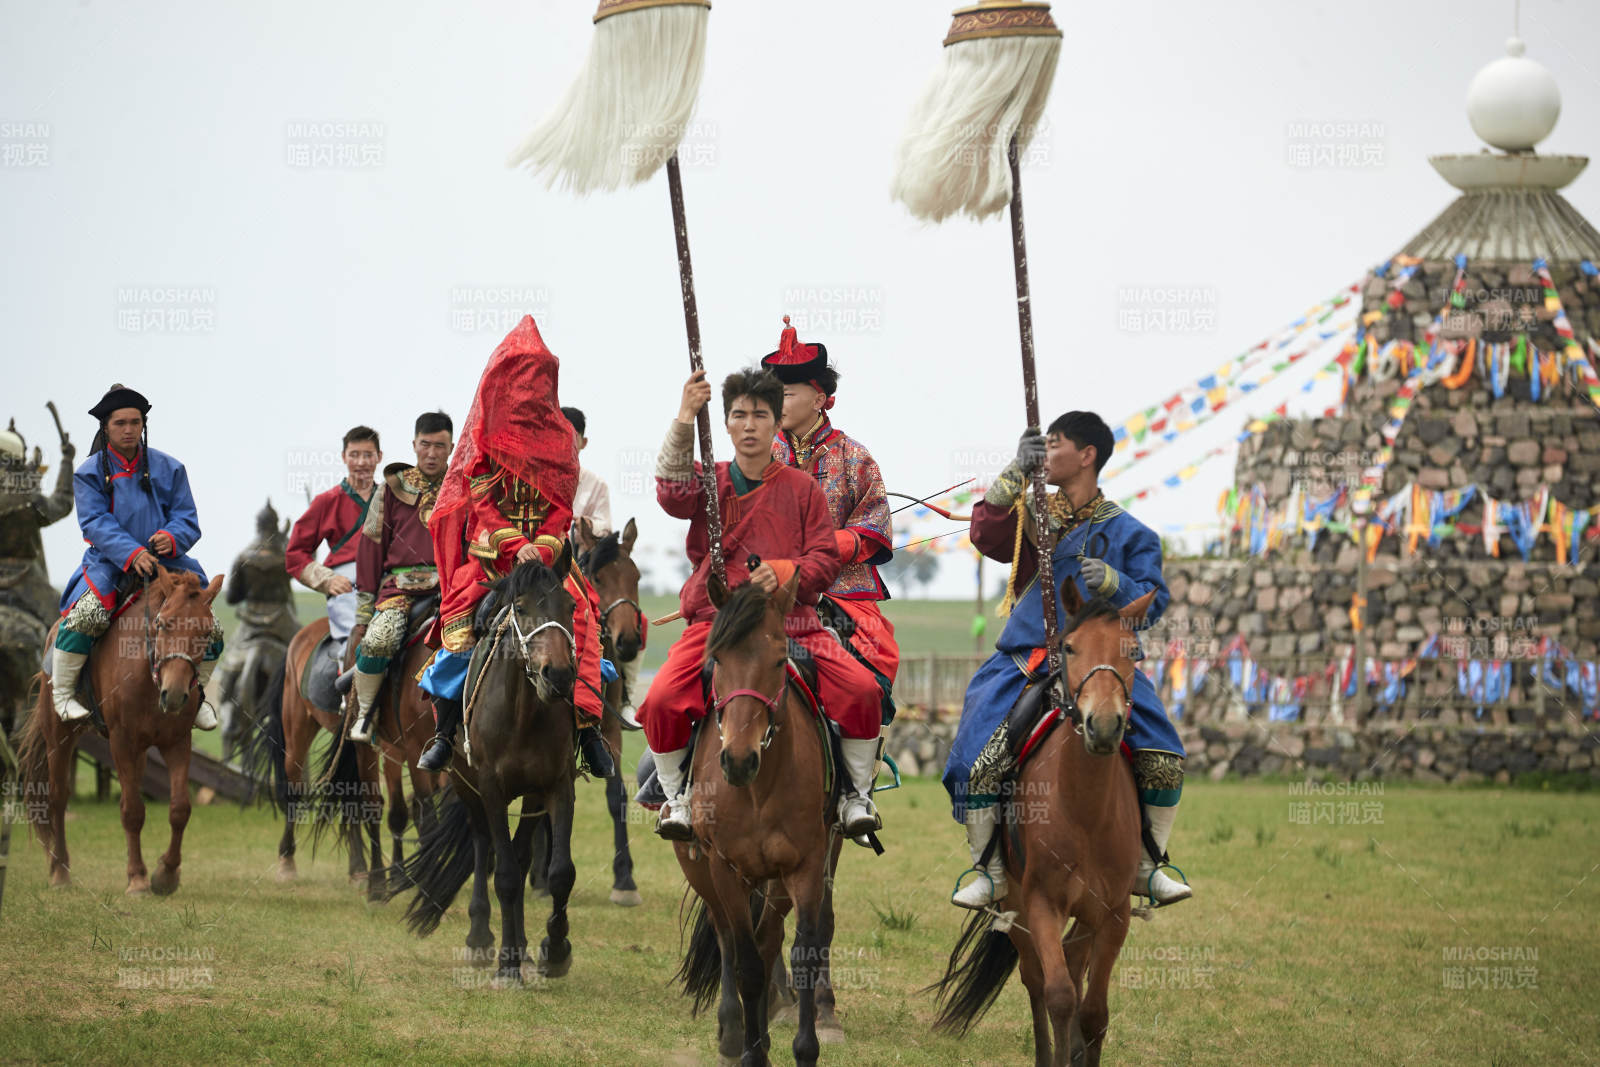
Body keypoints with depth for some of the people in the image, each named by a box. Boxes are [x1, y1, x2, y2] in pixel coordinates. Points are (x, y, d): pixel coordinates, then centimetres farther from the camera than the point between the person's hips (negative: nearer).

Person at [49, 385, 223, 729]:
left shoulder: (168, 469, 8)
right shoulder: (90, 473, 2)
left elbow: (187, 519, 3)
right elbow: (96, 522, -10)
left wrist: (172, 537, -22)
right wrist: (131, 553, -27)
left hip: (164, 560, 3)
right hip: (110, 563, -3)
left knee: (211, 630, -8)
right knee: (84, 616, -31)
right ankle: (63, 692, -12)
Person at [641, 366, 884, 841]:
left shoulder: (802, 489, 11)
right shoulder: (710, 483, 10)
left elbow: (826, 560, 7)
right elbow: (674, 493, -14)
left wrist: (784, 571, -15)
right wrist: (684, 422, -27)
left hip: (791, 622, 0)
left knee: (861, 689, -21)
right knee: (662, 700, -26)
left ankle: (857, 792, 1)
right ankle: (676, 793, 0)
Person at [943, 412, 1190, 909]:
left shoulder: (1127, 532, 7)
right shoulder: (1033, 513, 10)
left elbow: (1153, 602, 1)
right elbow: (986, 536, -8)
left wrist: (1114, 583, -19)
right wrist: (1016, 473, -16)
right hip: (1026, 660, 0)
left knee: (1163, 756, -16)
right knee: (974, 761, -19)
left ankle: (1146, 866, 3)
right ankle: (990, 872, -4)